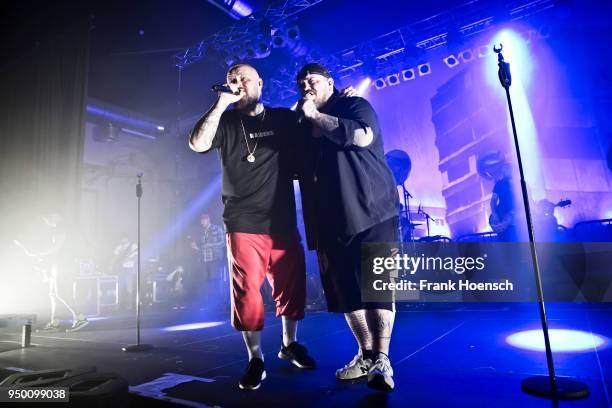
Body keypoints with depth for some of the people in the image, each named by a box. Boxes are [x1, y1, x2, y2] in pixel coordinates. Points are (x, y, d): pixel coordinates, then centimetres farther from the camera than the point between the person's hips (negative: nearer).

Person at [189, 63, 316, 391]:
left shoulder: (285, 118, 11)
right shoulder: (225, 122, 7)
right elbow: (197, 144, -11)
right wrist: (221, 103, -12)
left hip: (283, 220, 2)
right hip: (243, 224, -1)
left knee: (291, 285, 9)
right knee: (247, 291, -2)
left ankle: (290, 344, 31)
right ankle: (255, 360, 15)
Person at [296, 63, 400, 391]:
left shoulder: (354, 105, 5)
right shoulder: (306, 127, 20)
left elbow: (362, 136, -18)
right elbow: (306, 177, 20)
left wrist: (316, 116, -9)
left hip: (373, 214, -5)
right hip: (333, 223, 6)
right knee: (346, 292, 7)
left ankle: (381, 360, 2)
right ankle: (366, 355, 22)